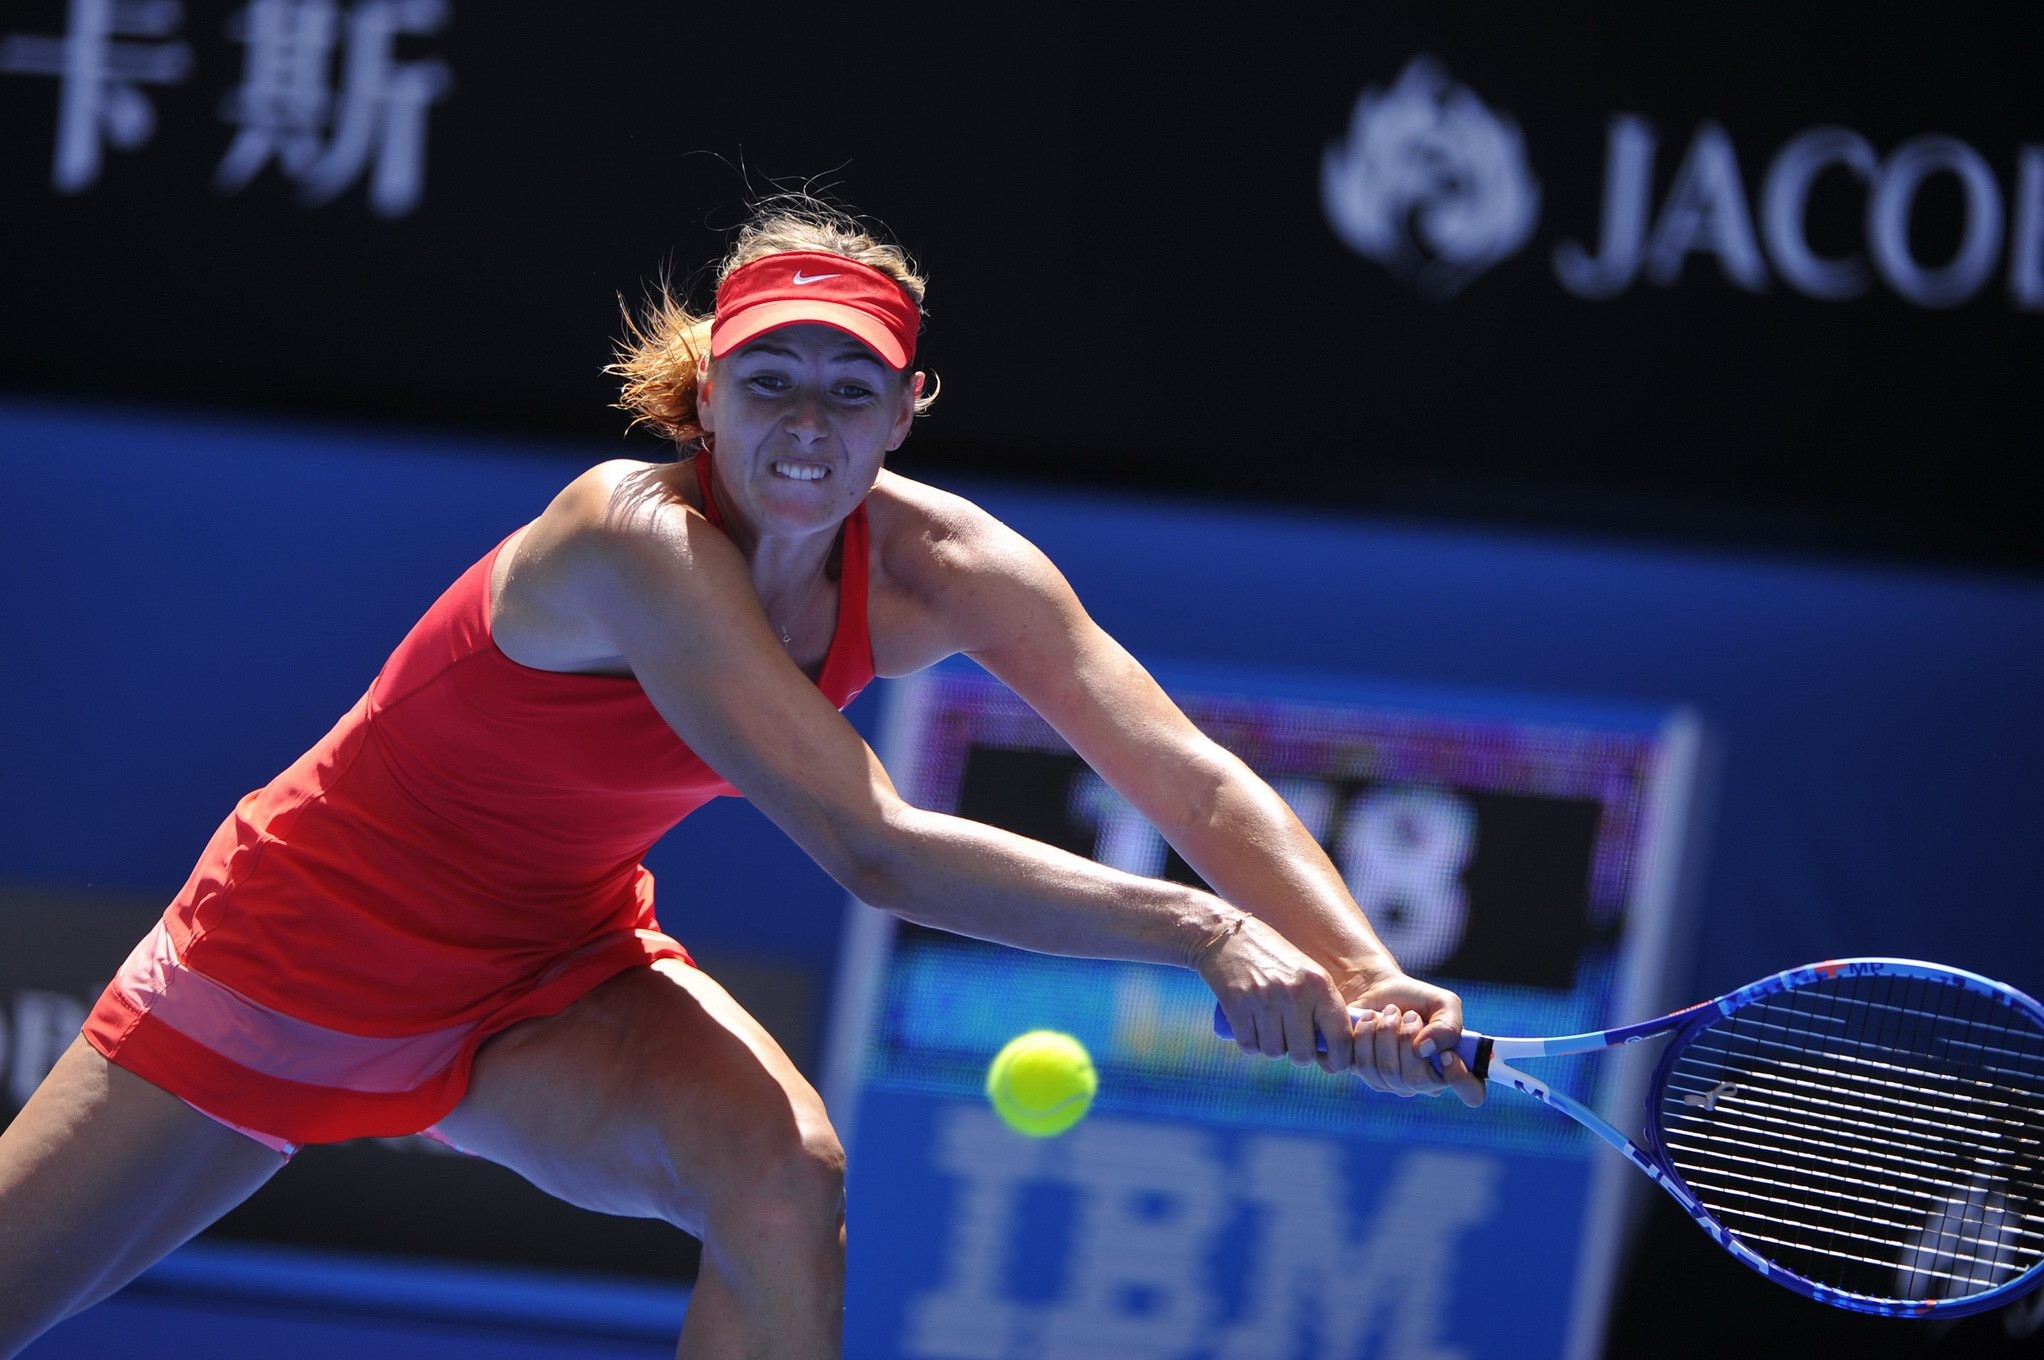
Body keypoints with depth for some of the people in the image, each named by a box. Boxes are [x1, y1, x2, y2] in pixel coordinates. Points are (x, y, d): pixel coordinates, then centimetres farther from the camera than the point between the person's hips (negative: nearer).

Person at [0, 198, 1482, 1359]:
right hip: (309, 943, -4)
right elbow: (875, 850, -41)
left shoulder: (941, 566, -16)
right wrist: (1198, 932, -47)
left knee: (784, 1173, -26)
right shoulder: (638, 540, -34)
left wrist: (1365, 981, -38)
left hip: (558, 977, 5)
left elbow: (1193, 780, -21)